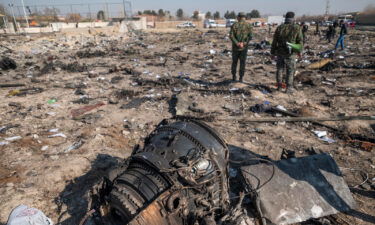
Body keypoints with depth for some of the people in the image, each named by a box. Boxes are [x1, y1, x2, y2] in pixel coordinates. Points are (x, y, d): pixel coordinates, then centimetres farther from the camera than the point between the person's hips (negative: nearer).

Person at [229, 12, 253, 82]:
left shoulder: (234, 25, -2)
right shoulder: (248, 25, 1)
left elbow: (231, 36, -14)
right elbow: (250, 36, -11)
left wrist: (237, 43, -17)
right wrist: (243, 43, -15)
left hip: (235, 46, 0)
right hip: (244, 47, 0)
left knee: (234, 62, 15)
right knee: (242, 63, 6)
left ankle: (234, 77, 20)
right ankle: (241, 78, 5)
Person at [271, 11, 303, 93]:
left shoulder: (279, 28, 1)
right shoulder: (297, 28, -5)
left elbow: (274, 41, 2)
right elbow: (300, 41, -5)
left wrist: (272, 52, 9)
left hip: (280, 52, 2)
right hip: (290, 53, -2)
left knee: (280, 69, 15)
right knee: (290, 71, 6)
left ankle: (279, 86, 18)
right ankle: (289, 88, 7)